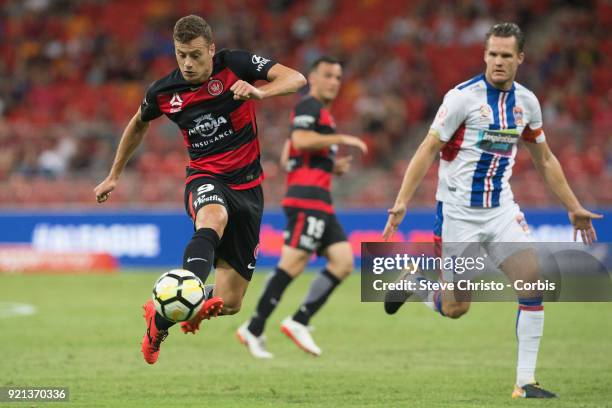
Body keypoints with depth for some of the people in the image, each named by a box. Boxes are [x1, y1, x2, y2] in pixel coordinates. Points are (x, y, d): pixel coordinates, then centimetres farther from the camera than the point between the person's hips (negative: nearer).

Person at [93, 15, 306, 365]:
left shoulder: (236, 65, -9)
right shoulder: (163, 92, -2)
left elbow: (297, 79, -17)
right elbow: (138, 125, 20)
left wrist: (260, 92, -36)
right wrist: (114, 175, 26)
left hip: (248, 185, 1)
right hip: (206, 180, -1)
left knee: (229, 303, -2)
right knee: (213, 219, -43)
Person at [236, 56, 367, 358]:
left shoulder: (322, 113, 26)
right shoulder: (310, 107, -4)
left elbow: (287, 159, 27)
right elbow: (300, 140, -23)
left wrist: (332, 167, 18)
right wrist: (341, 139, -17)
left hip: (320, 203, 10)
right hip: (307, 198, -10)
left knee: (343, 262, 1)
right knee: (292, 264, -14)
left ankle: (299, 322, -1)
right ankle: (253, 330, -11)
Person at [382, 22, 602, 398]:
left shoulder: (526, 101, 3)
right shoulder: (463, 96, -14)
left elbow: (545, 160, 15)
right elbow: (428, 151, -13)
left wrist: (574, 208, 14)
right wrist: (402, 202, -20)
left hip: (501, 209, 5)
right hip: (458, 211, -5)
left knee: (533, 280, -13)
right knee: (455, 310, -2)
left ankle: (526, 381, -6)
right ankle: (412, 284, 32)